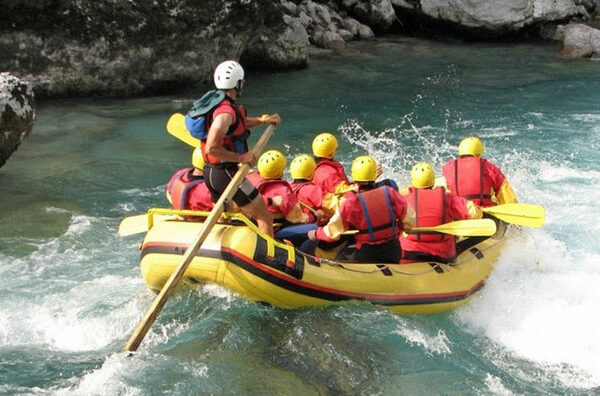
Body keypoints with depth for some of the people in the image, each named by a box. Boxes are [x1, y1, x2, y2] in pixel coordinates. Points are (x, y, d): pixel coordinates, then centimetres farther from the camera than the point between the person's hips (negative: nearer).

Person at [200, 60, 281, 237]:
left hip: (210, 172, 10)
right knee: (263, 216, -1)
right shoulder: (225, 112, -22)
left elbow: (238, 123, 28)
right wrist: (241, 157, -22)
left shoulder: (216, 104, 9)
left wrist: (263, 120, 22)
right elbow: (211, 148, -28)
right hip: (226, 174, -10)